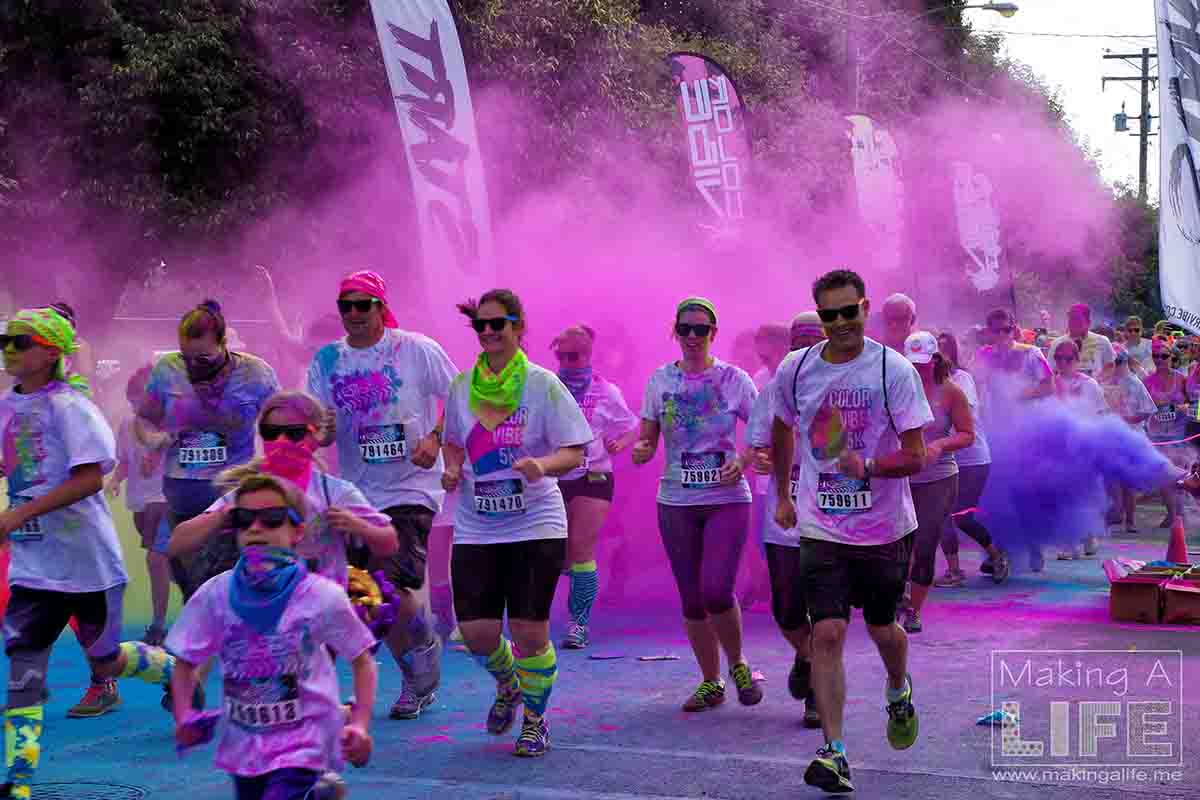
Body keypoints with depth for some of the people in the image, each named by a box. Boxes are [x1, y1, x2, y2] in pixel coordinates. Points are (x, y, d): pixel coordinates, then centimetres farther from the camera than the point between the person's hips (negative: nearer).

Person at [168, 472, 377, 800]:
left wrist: (360, 724, -13)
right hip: (243, 742, 4)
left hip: (302, 744, -4)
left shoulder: (322, 596, -15)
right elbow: (186, 661, 4)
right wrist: (184, 717, -12)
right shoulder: (214, 595, -8)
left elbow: (362, 659, -3)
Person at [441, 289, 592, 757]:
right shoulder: (462, 386, 5)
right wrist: (452, 470, -2)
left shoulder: (542, 384, -6)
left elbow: (575, 452, -7)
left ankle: (535, 719, 22)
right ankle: (507, 686, 33)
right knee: (475, 630, -2)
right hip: (475, 528, 3)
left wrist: (541, 464, -27)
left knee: (529, 630, -3)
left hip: (535, 525, -3)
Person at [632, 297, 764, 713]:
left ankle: (738, 664, 12)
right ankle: (711, 682, 22)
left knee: (716, 591, -15)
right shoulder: (660, 380, 5)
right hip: (676, 502, 3)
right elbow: (647, 440, 8)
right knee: (691, 599, 6)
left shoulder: (734, 379, -1)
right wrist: (641, 450, -15)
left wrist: (743, 460, -18)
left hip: (727, 499, -3)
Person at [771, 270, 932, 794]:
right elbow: (782, 431, 20)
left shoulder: (894, 369, -11)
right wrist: (782, 495, 21)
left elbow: (916, 457, -12)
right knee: (827, 633, -10)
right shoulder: (795, 369, -1)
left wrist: (868, 466, -29)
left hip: (885, 528, -1)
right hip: (821, 528, 1)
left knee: (882, 628, 14)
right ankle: (833, 751, -5)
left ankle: (899, 693, 48)